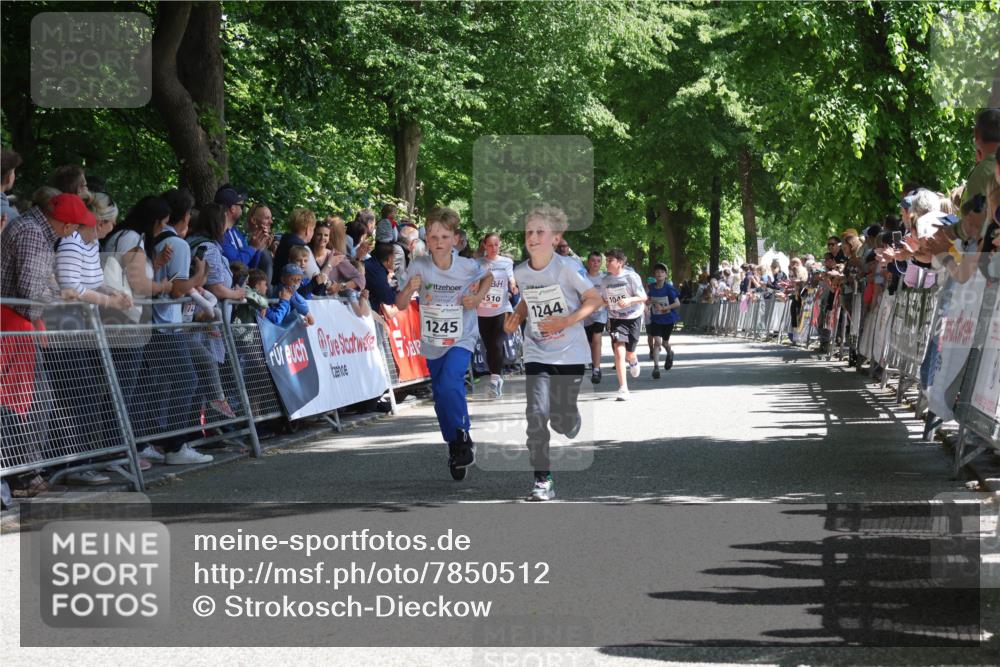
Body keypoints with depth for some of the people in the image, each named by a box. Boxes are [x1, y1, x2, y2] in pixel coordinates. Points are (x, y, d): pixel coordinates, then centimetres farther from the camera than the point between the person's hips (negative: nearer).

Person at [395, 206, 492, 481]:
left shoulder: (468, 267, -14)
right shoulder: (419, 267, -13)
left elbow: (488, 277, 10)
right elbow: (400, 305, -9)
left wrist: (478, 297, -8)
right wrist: (410, 288, -28)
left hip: (461, 339, -3)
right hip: (432, 342, 3)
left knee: (450, 383, -27)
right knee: (441, 398, 11)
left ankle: (463, 437, -9)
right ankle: (455, 449, 28)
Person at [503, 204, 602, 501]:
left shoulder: (568, 267, -15)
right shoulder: (521, 272, -1)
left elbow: (594, 299, -11)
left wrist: (567, 321, -23)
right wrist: (517, 316, -1)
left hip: (570, 353, -3)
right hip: (537, 353, 3)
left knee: (563, 419, 4)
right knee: (537, 413, -13)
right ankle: (542, 479, -6)